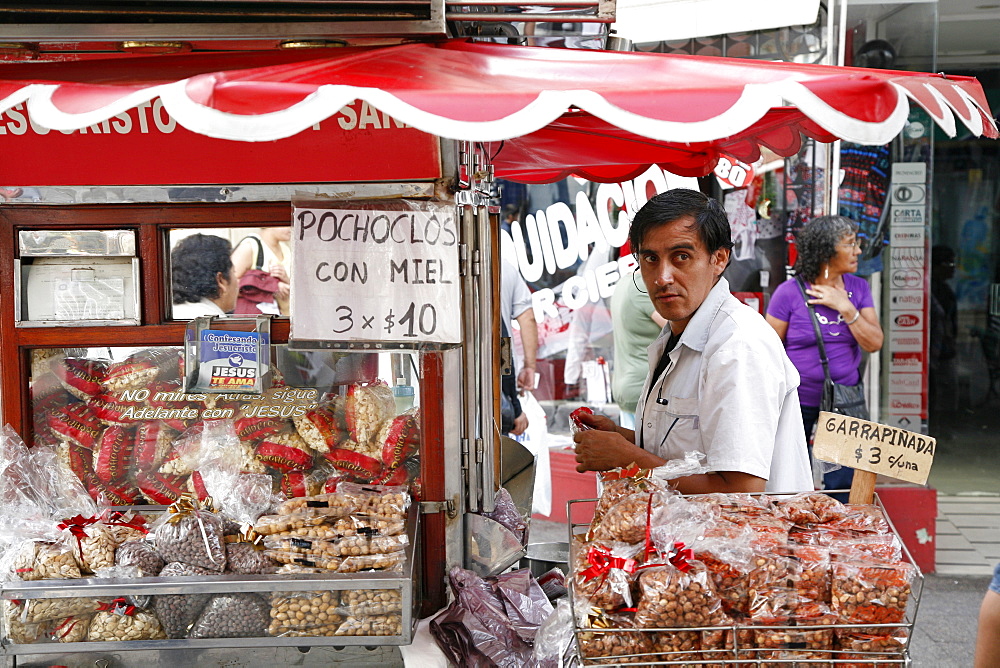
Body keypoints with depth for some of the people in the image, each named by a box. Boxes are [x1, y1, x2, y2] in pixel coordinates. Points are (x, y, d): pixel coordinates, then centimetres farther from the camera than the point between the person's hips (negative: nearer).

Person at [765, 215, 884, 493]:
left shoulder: (858, 288, 2)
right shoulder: (788, 293, -9)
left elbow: (874, 344, -3)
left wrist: (845, 307, -14)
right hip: (798, 401, -3)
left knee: (843, 484, 3)